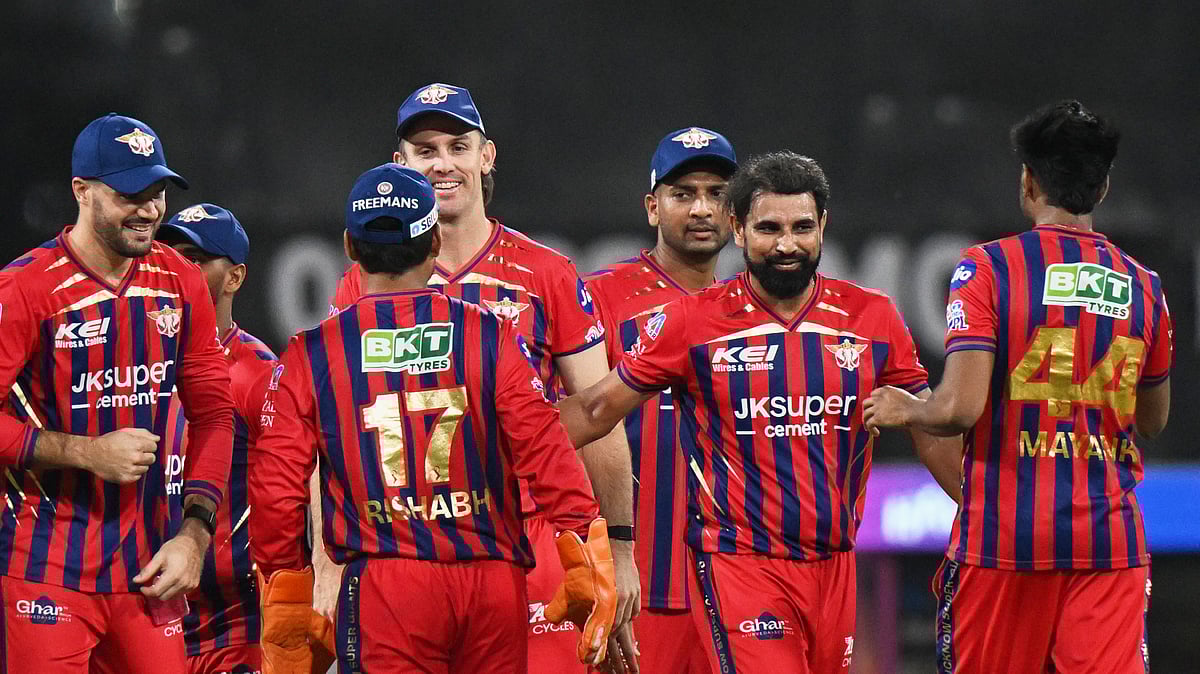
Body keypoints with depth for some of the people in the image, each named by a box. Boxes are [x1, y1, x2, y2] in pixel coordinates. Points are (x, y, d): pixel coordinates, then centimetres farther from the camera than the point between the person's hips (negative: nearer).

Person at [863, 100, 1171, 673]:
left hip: (1003, 536, -2)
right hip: (1110, 538, 2)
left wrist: (904, 411, 6)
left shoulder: (989, 267, -6)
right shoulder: (1142, 286, 7)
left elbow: (961, 407, -14)